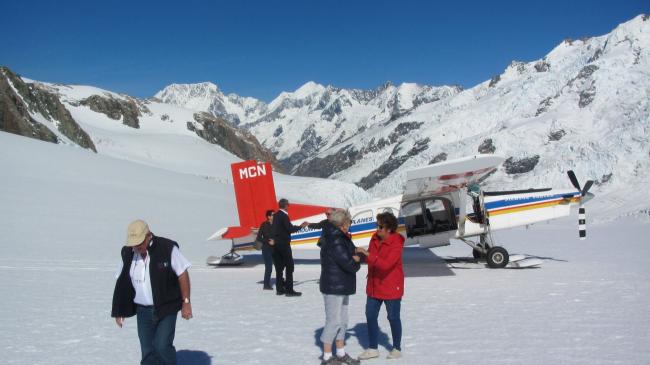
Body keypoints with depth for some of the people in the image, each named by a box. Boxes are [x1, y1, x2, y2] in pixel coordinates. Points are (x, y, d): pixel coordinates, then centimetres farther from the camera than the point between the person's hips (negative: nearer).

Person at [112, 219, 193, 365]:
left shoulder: (167, 248, -14)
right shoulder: (128, 253, 1)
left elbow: (182, 274, -9)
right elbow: (122, 282, 10)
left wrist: (186, 302, -9)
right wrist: (119, 311, 9)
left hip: (166, 309, -4)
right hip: (142, 310, 5)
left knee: (162, 346, -14)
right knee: (147, 352, 7)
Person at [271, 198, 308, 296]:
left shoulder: (275, 215, 9)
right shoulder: (284, 215, -15)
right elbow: (290, 229, -18)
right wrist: (300, 226, -7)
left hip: (276, 244, 8)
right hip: (284, 244, -8)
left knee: (279, 267, 12)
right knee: (289, 266, -3)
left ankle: (280, 289, 16)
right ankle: (289, 290, -5)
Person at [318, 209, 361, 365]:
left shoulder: (340, 238, 10)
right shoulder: (335, 242, -23)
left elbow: (348, 252, 13)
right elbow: (348, 263, -24)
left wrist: (353, 257, -8)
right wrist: (356, 263, -4)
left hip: (343, 287, 10)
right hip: (333, 287, -10)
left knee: (342, 320, 17)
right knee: (333, 321, -2)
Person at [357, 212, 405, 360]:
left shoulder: (396, 244, -21)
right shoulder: (375, 238, -1)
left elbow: (386, 264, -32)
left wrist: (367, 254, -35)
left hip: (391, 287, -7)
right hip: (374, 286, 7)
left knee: (393, 317, 7)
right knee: (370, 315, 9)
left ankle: (397, 348, 25)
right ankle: (372, 348, 21)